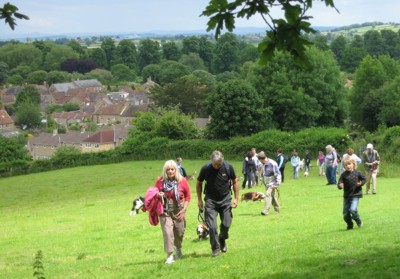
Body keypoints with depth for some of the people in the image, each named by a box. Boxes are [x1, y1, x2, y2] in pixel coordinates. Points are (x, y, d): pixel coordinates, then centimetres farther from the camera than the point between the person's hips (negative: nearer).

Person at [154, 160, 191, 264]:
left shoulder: (182, 180, -6)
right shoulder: (160, 181, -6)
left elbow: (188, 196, 3)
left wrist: (184, 209, -6)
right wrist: (158, 195, -16)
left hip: (178, 211, 1)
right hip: (165, 211, -1)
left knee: (179, 232, 12)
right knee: (167, 232, -13)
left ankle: (178, 249, 43)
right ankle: (170, 256, -7)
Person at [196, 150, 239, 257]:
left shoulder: (228, 167, -11)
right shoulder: (206, 168, -13)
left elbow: (235, 182, 4)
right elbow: (199, 183, 3)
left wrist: (236, 198, 0)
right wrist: (199, 200, 1)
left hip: (225, 199, 1)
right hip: (211, 200, -1)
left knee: (226, 224, 2)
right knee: (212, 226, -7)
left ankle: (222, 240, 33)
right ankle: (215, 248, 8)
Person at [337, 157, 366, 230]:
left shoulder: (357, 173, -3)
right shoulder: (343, 175, -2)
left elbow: (364, 179, 9)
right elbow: (339, 183, -6)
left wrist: (361, 183, -12)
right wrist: (340, 185, -29)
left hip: (355, 195, -3)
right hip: (346, 196, 3)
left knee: (353, 209, -21)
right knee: (345, 213, 5)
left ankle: (358, 220, 9)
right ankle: (349, 225, 29)